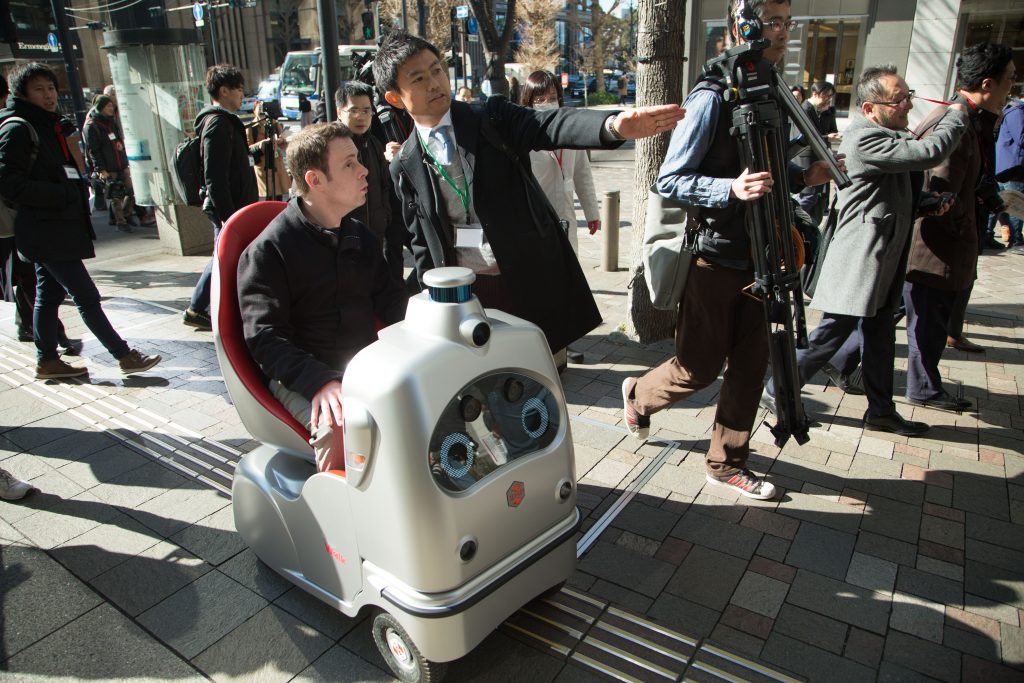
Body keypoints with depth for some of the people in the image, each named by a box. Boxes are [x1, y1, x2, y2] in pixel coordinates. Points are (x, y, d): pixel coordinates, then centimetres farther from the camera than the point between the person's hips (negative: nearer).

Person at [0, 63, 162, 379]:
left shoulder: (48, 125, 18)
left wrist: (77, 184, 9)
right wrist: (61, 195, -20)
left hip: (58, 228, 10)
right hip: (44, 231, -10)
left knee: (49, 294, 14)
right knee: (86, 296, -8)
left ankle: (47, 361, 23)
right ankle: (125, 356, -5)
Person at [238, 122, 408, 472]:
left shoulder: (361, 237, 15)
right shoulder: (267, 251, -5)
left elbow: (390, 299, 15)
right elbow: (264, 337, -12)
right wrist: (320, 382, -29)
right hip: (301, 378, -5)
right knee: (341, 430, -36)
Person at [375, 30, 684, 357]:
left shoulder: (492, 117, -3)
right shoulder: (405, 166, 4)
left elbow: (551, 126, -21)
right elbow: (422, 240, 10)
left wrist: (615, 125, -39)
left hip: (533, 278, -1)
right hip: (464, 290, 2)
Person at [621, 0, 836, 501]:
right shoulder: (712, 98, -14)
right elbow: (669, 180, -17)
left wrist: (802, 177, 3)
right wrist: (731, 189, -30)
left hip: (754, 256, 8)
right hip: (713, 258, -7)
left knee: (751, 363, 10)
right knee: (699, 367, 3)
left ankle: (727, 464, 24)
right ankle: (638, 395, 34)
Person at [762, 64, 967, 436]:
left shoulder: (885, 133, 14)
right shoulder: (865, 139, -20)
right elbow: (930, 152, -21)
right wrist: (957, 114, -5)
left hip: (880, 261, 10)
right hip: (858, 261, -10)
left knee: (879, 337, 15)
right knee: (831, 334, -3)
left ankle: (881, 411, 26)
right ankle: (778, 392, 11)